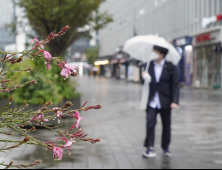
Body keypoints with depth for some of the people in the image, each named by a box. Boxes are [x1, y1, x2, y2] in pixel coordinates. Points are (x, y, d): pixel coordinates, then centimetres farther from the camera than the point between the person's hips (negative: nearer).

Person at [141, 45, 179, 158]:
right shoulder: (149, 65, 4)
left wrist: (175, 101, -13)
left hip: (165, 102, -1)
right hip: (152, 101, 1)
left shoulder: (170, 67, -4)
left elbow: (175, 85, -4)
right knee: (150, 123, -8)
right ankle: (150, 148, -2)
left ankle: (166, 147, 25)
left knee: (166, 125, 10)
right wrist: (145, 77, -14)